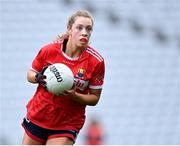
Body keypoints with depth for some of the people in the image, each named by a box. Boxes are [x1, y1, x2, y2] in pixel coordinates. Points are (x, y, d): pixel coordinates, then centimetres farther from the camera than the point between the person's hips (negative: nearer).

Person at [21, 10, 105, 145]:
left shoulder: (96, 61, -14)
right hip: (37, 117, 2)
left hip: (67, 125, -2)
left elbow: (94, 98, -6)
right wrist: (38, 78, -18)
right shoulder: (49, 50, -11)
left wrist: (73, 95, -25)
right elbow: (30, 74, 6)